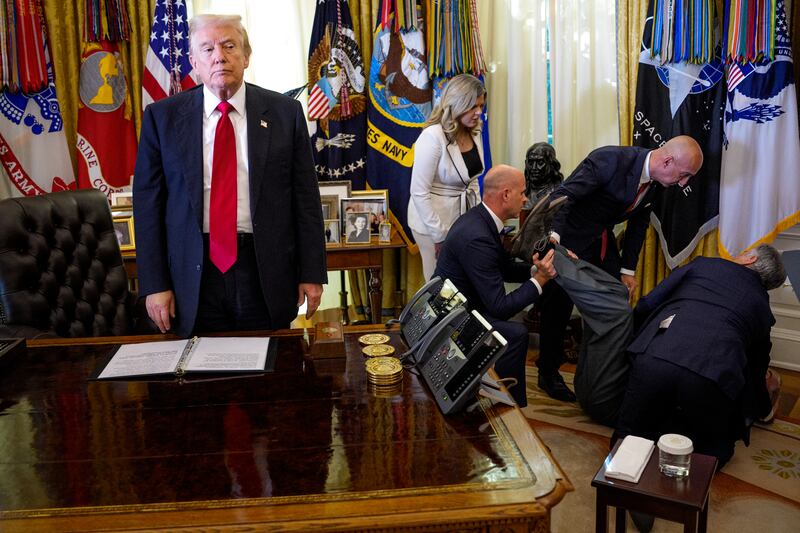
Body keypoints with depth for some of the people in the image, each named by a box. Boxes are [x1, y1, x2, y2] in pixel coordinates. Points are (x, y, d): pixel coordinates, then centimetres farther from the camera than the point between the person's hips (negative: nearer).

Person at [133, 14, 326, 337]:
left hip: (265, 273, 0)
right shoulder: (162, 117, 3)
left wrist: (312, 273, 0)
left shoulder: (285, 113, 2)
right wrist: (154, 284, -2)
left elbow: (305, 196, 2)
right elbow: (148, 201, 2)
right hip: (193, 274, 0)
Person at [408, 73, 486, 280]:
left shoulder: (474, 133, 1)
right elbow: (419, 192, -20)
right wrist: (440, 235, -17)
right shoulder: (432, 137, -21)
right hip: (435, 222, -6)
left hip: (465, 218, 7)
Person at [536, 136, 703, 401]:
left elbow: (639, 223, 8)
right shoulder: (610, 160, -28)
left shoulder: (655, 180, -4)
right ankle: (548, 373, 17)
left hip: (602, 240, 8)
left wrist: (628, 270, 7)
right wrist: (553, 237, -48)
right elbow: (562, 195, -33)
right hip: (570, 237, -7)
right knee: (559, 306, -1)